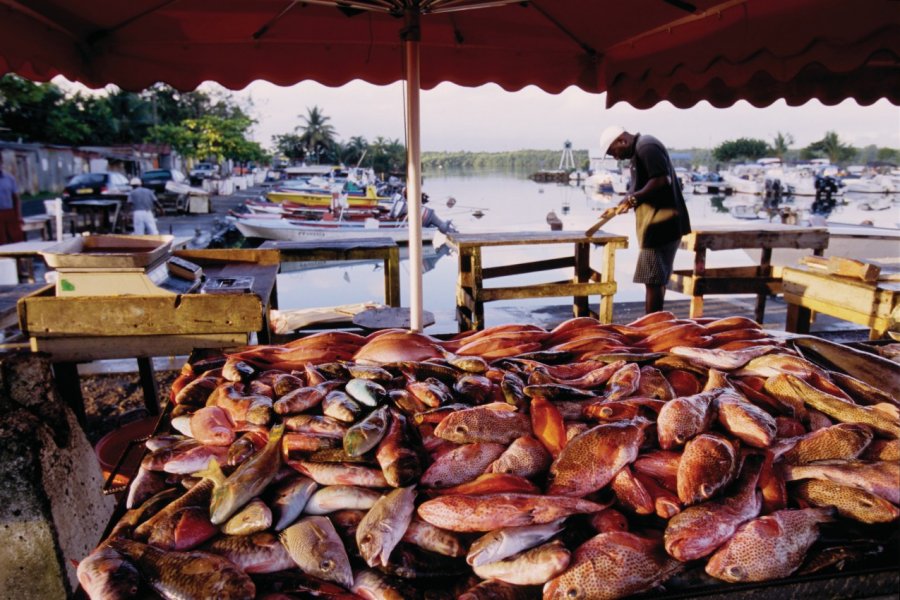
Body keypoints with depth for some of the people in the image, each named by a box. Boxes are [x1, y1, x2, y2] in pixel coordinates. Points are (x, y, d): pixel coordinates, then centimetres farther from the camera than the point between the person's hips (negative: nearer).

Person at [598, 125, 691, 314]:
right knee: (657, 280, 16)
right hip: (662, 225, 11)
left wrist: (633, 198, -19)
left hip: (660, 225, -11)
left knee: (652, 280, -7)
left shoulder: (646, 148, -14)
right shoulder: (640, 150, 18)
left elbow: (662, 180, -24)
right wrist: (628, 202, 10)